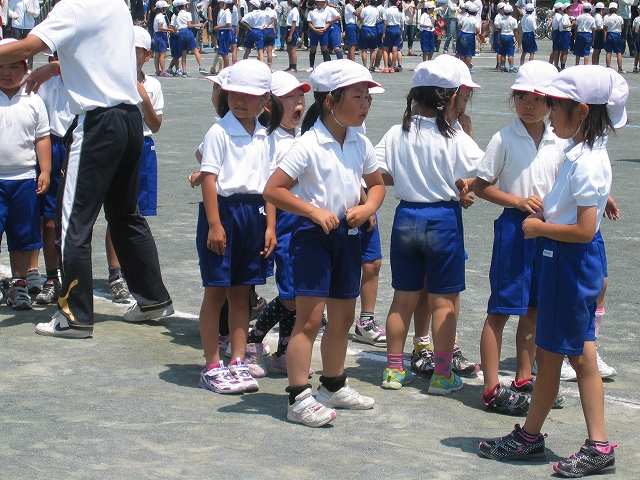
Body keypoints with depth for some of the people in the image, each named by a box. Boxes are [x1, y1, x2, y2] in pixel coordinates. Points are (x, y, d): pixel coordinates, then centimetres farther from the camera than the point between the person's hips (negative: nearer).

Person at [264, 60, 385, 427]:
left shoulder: (361, 144, 4)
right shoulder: (310, 145, -16)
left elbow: (377, 184, 18)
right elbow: (273, 190, -17)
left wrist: (368, 207, -3)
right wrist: (315, 212, -20)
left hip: (348, 234, 7)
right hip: (313, 234, -7)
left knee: (343, 317, 15)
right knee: (310, 317, -8)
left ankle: (334, 386, 31)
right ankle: (299, 399, -5)